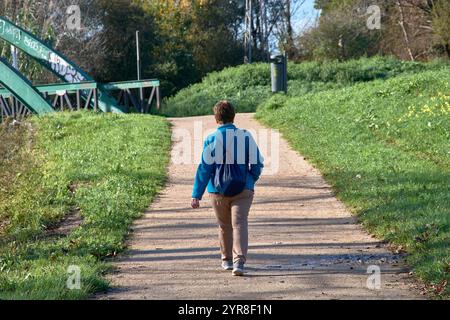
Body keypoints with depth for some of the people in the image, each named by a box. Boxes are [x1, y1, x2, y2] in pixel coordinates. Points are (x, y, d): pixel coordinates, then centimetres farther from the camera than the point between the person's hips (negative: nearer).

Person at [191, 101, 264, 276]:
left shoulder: (212, 139, -7)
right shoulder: (246, 137, -2)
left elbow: (204, 168, -8)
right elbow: (258, 164, 3)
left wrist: (197, 195, -5)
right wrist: (249, 181, 22)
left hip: (219, 191, 0)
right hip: (243, 190, 0)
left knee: (224, 226, 17)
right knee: (240, 224, -5)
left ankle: (227, 260, 32)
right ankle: (239, 261, -23)